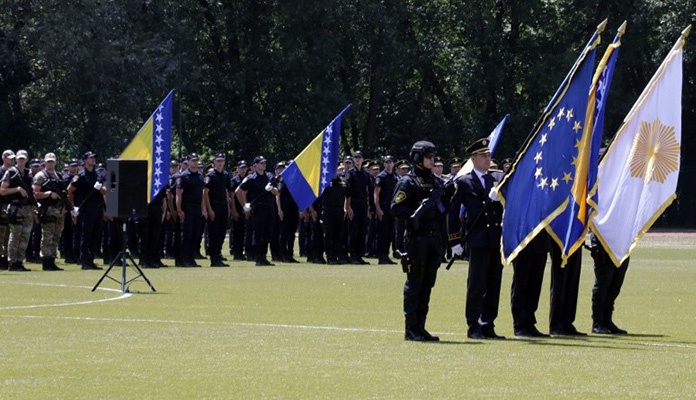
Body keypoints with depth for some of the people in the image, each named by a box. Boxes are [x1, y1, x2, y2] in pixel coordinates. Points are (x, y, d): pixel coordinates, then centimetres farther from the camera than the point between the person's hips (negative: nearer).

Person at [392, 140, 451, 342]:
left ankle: (420, 327, 14)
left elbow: (445, 207, 25)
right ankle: (411, 329, -1)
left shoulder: (437, 183, 16)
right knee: (414, 284, -4)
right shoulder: (408, 182, -4)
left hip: (435, 238, 7)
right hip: (417, 238, -7)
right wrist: (417, 214, -22)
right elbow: (396, 208, -11)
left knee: (427, 285, 9)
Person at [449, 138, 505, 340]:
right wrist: (455, 241, -4)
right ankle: (473, 326, 4)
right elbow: (452, 211, 0)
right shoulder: (464, 182, 1)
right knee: (476, 284, -2)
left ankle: (488, 325, 14)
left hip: (497, 239, 5)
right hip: (478, 241, -5)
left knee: (494, 284, 7)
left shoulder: (499, 179, 13)